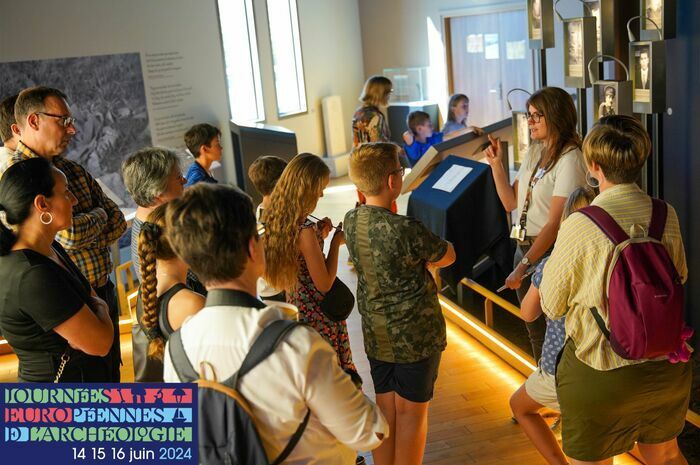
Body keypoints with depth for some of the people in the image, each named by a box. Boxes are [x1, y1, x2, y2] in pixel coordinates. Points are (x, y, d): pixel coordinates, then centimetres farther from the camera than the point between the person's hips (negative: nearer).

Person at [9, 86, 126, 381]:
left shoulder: (73, 170, 8)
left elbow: (117, 222, 6)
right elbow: (68, 234, -27)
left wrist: (81, 240, -11)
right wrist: (98, 215, -7)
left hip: (104, 292, 7)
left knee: (111, 377, 21)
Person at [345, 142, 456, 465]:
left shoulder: (351, 221, -4)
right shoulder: (406, 229, -24)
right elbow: (448, 256, -7)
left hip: (375, 335, 6)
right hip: (416, 335, -6)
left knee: (385, 410, 17)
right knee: (412, 412, 10)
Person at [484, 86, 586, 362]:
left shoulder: (569, 159, -16)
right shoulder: (533, 153, 9)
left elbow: (555, 223, -20)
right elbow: (511, 203, 10)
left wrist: (523, 266, -21)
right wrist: (496, 164, 1)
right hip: (525, 247, 8)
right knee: (535, 329, 19)